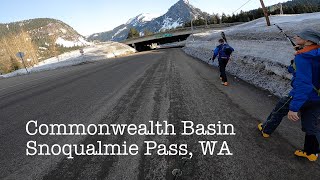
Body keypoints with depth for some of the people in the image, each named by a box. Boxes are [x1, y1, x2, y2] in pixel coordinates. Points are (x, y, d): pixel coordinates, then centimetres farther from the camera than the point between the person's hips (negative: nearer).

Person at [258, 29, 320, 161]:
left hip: (305, 96, -7)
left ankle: (266, 130, 36)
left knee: (279, 110, 17)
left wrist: (294, 107, -39)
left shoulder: (302, 57, -25)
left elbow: (302, 83, -35)